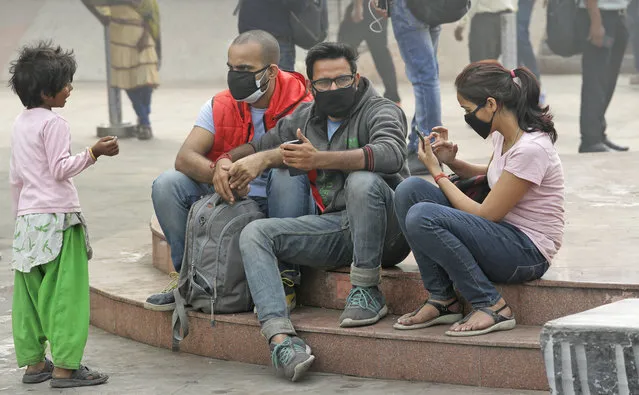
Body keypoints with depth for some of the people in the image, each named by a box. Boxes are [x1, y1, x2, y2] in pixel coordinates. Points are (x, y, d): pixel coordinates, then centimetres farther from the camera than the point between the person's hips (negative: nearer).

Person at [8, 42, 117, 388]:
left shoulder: (20, 123, 15)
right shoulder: (53, 123, -11)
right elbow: (60, 169, -16)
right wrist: (93, 153, -17)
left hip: (27, 216, 9)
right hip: (58, 216, -9)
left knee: (30, 291, 10)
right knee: (65, 291, -6)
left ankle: (33, 362, 15)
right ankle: (65, 366, -7)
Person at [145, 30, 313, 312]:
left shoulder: (300, 106, -11)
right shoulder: (219, 106, 0)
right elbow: (184, 158, -11)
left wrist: (232, 160, -37)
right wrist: (216, 171, -36)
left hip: (278, 205, -4)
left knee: (288, 174, -36)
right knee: (167, 184, -15)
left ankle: (285, 279, -25)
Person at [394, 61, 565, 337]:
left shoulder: (530, 149, -22)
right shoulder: (502, 135, 6)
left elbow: (486, 215, -17)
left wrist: (437, 171, -6)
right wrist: (452, 162, 6)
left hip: (529, 252, -9)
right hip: (501, 232, 9)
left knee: (422, 218, -27)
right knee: (409, 190, -5)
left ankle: (492, 306, -16)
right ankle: (441, 299, -4)